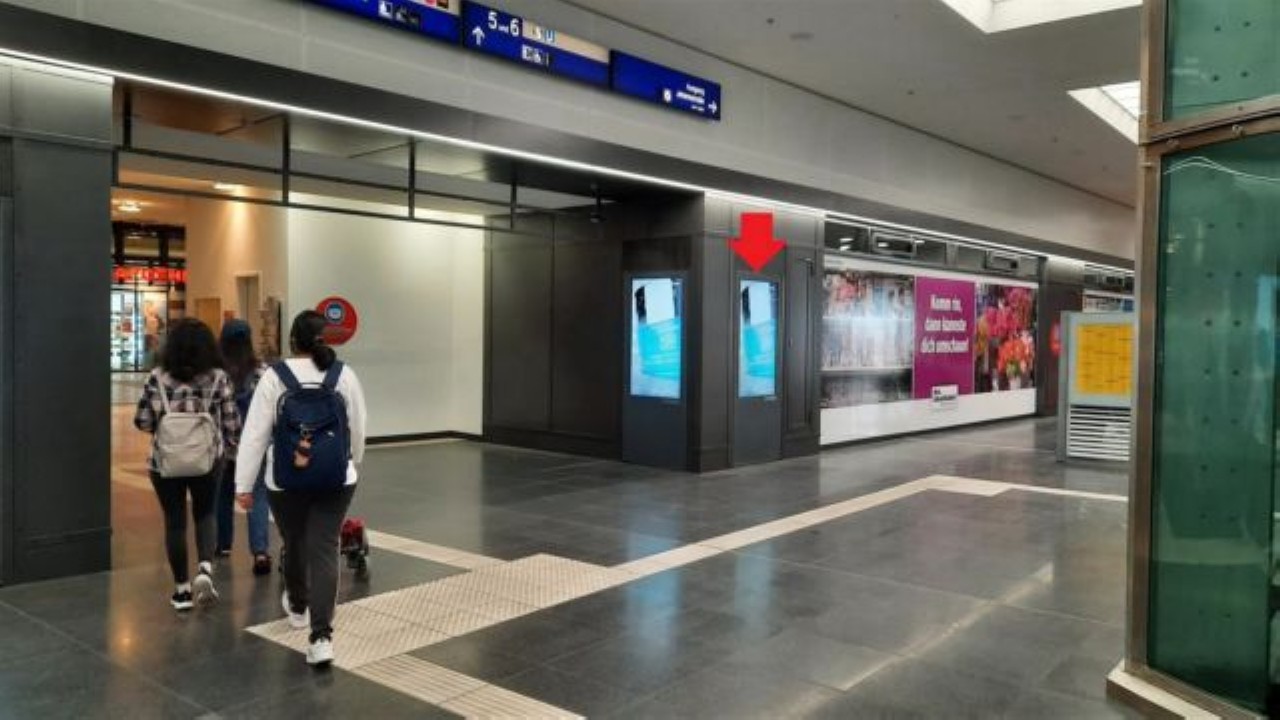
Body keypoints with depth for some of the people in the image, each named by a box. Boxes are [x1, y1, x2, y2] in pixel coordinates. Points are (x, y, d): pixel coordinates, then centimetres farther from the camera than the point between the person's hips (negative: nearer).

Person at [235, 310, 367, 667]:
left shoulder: (274, 376, -7)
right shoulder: (344, 374, -2)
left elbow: (255, 434, -8)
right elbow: (358, 430, 5)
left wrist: (244, 484, -2)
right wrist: (351, 464, 22)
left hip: (285, 480, 0)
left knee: (294, 544, 21)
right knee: (324, 551, -1)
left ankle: (297, 607, 45)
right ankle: (321, 636, -11)